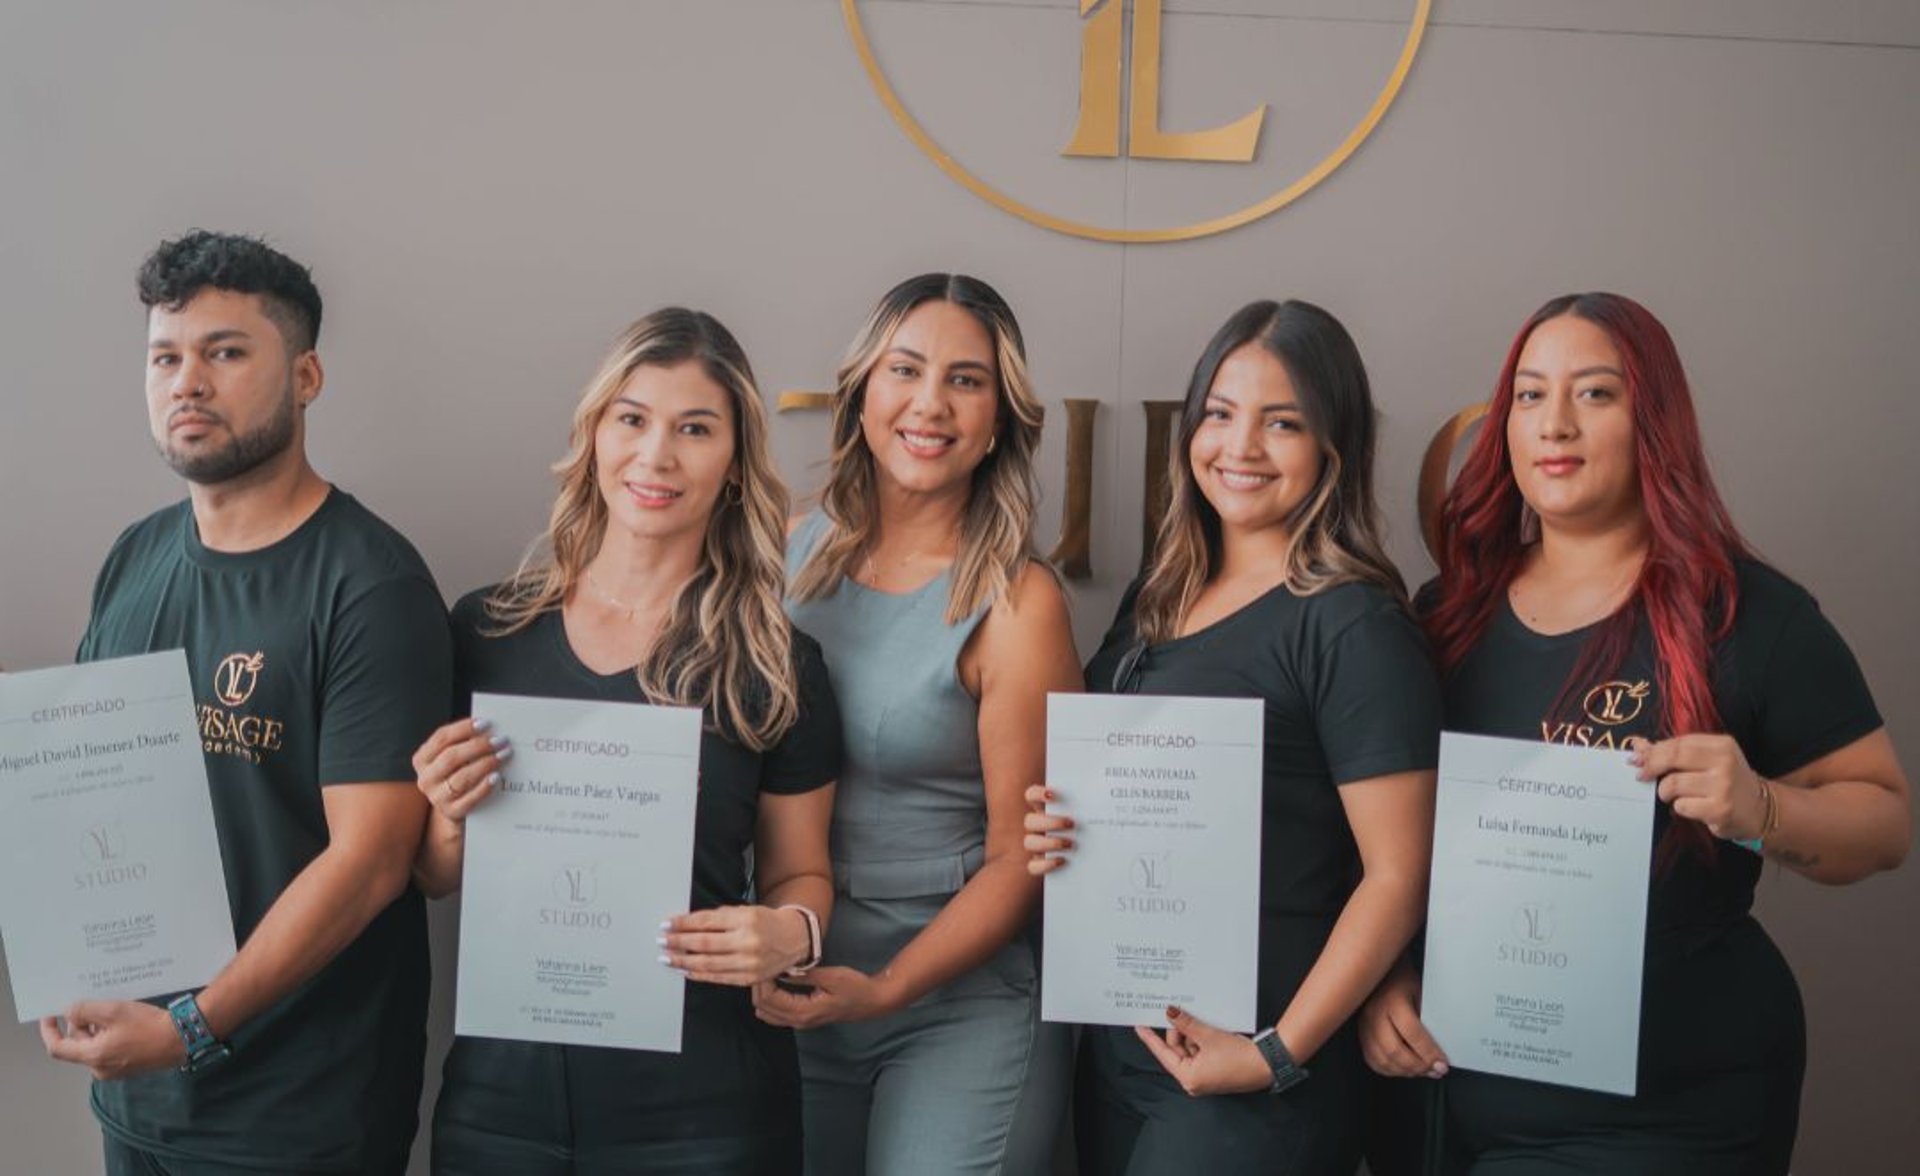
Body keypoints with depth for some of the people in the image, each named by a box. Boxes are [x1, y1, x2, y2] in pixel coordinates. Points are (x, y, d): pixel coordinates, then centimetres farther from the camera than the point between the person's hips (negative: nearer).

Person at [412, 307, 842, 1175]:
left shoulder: (778, 665, -6)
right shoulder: (487, 629, 0)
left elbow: (801, 873, 4)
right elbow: (437, 879, 9)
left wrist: (792, 936, -17)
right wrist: (452, 817, -12)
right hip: (502, 1085, 2)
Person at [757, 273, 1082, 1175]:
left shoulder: (1015, 603, -13)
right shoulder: (796, 552, -1)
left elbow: (1020, 856, -10)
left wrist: (885, 988, -18)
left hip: (957, 1002, -4)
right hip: (786, 999, 4)